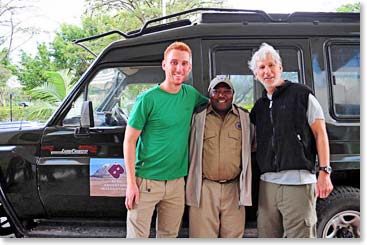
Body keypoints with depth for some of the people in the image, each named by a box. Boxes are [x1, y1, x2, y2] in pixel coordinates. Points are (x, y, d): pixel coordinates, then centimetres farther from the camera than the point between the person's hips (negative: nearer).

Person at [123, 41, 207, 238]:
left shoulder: (191, 94, 3)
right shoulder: (148, 99, -12)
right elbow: (129, 141, -9)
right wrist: (131, 182, -13)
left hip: (177, 181, 5)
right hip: (146, 180, -5)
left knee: (169, 236, 16)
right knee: (137, 236, 2)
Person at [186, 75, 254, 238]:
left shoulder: (245, 118, 10)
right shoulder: (197, 116, 5)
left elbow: (252, 147, 19)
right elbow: (188, 149, 10)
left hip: (233, 188, 2)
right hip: (204, 188, -1)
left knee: (233, 236, 6)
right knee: (202, 236, -1)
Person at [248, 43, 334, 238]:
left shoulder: (301, 94, 1)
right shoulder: (258, 107, 17)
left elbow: (320, 134, -1)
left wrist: (324, 172, -9)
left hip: (299, 182, -5)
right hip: (268, 182, 6)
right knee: (266, 235, 11)